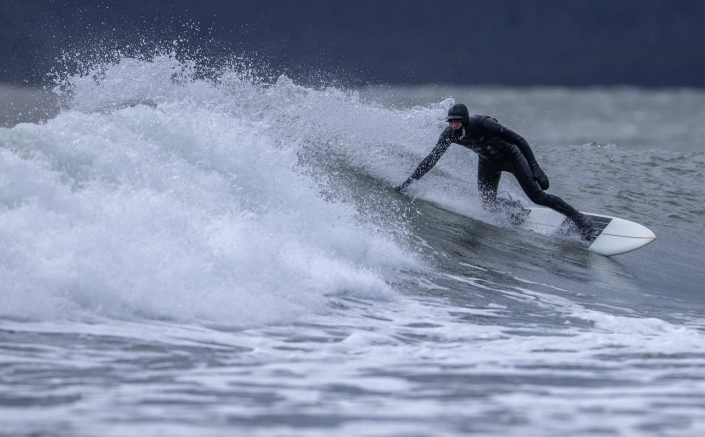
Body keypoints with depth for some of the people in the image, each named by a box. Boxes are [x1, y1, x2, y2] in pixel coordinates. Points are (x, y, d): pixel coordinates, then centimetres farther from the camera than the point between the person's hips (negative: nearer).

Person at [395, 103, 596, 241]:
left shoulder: (483, 124, -35)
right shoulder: (450, 134, -20)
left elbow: (518, 140, -32)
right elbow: (432, 159, -8)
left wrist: (535, 169, -38)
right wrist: (408, 182, -12)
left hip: (511, 156, -5)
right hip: (488, 163, 5)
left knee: (537, 196, -14)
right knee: (488, 204, -7)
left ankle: (578, 218, -2)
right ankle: (516, 209, 25)